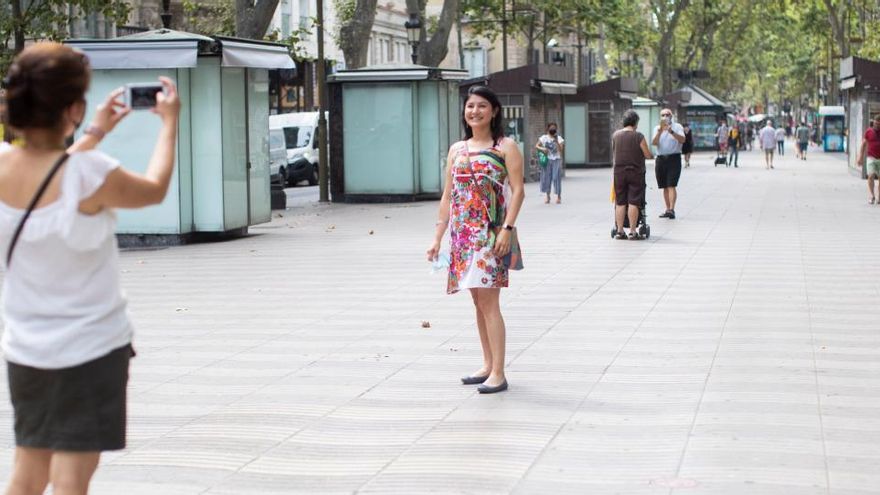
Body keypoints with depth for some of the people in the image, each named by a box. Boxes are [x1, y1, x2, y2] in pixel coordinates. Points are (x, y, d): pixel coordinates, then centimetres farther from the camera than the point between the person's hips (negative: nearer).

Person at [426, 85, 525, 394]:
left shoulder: (506, 147, -2)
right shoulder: (457, 149, 14)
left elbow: (517, 190, -7)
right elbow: (448, 196, 15)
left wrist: (507, 229, -18)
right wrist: (438, 237, 11)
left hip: (492, 233, -6)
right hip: (463, 234, 6)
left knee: (488, 302, -10)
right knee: (479, 302, 10)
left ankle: (498, 374, -8)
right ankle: (488, 366, 18)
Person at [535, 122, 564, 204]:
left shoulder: (559, 138, -1)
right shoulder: (544, 138, 4)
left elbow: (561, 150, -9)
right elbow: (536, 146, 4)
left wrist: (556, 142, -21)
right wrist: (542, 148, -15)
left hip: (556, 160, -2)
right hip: (547, 160, 2)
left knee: (556, 177, -6)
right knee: (546, 177, 2)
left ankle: (559, 196, 3)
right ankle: (547, 196, 16)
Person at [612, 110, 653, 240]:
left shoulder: (615, 135, 1)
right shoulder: (638, 136, -10)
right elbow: (648, 155, -7)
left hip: (619, 172, 4)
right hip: (635, 172, -3)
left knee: (620, 202, 8)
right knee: (633, 202, -2)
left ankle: (620, 231, 10)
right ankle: (633, 232, -1)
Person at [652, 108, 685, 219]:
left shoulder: (677, 127, 1)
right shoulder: (657, 128, 11)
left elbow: (682, 140, -15)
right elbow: (654, 143, -4)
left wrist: (671, 132, -29)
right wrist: (660, 131, -19)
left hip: (674, 158, -4)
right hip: (661, 159, 4)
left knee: (671, 185, -13)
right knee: (665, 187, 8)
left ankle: (671, 209, -20)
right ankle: (668, 210, 14)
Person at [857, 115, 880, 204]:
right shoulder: (869, 131, 3)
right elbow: (863, 144, 5)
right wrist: (861, 157, -2)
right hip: (871, 157, -1)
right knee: (871, 176, -15)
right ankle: (871, 196, -13)